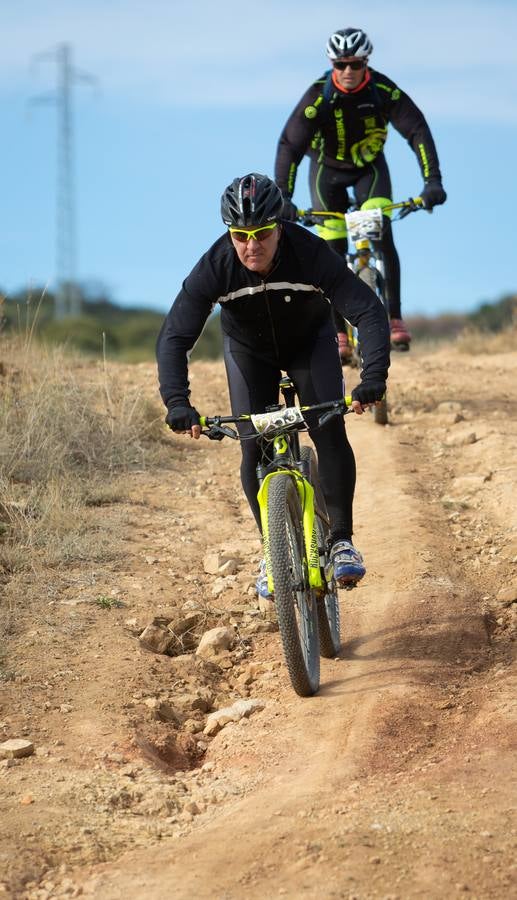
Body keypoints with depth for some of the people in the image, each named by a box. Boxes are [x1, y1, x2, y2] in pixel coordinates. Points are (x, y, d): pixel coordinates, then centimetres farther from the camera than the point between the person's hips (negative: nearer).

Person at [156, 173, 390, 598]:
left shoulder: (311, 253, -35)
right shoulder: (214, 268, -32)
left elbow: (370, 311, -38)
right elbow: (174, 337, -32)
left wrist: (374, 378, -51)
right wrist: (177, 402, -47)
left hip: (310, 342, -1)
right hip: (249, 350, 1)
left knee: (330, 431, -20)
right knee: (254, 448, -10)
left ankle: (342, 541, -9)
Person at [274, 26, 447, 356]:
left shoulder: (384, 90, -26)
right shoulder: (319, 96, -29)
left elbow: (417, 130, -29)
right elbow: (290, 144, -33)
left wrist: (433, 181, -41)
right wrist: (283, 196, -44)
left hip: (370, 167, 0)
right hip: (328, 170, 0)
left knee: (383, 237, -19)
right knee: (333, 251, -8)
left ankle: (394, 317, -12)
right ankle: (338, 332, 2)